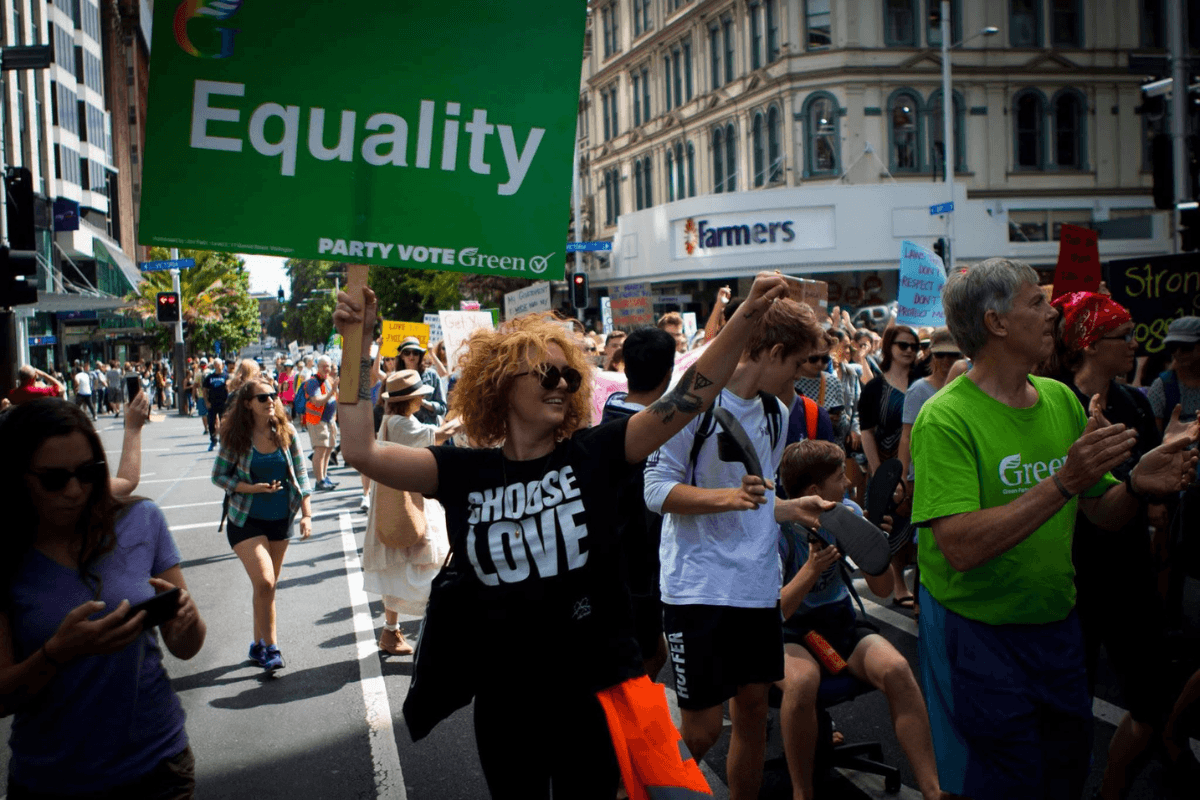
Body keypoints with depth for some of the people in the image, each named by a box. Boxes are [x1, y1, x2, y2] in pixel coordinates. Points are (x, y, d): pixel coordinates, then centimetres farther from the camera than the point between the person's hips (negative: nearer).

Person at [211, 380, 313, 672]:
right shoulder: (236, 437, -9)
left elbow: (300, 474, 1)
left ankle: (258, 644, 29)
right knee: (264, 582, -15)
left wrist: (306, 514, -5)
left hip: (281, 519, 3)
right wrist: (251, 488, -19)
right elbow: (218, 476, -4)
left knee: (267, 586, 12)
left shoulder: (286, 433, -3)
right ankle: (270, 647, -1)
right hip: (247, 519, -3)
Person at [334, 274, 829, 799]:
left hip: (597, 686, -1)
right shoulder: (463, 473, -3)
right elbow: (361, 452, -10)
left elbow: (689, 397, -13)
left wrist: (749, 315, -23)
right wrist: (359, 345, -13)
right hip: (505, 697, 2)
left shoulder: (591, 455, -7)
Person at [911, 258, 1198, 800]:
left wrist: (1137, 486, -14)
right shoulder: (945, 418, -18)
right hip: (977, 632, -6)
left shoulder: (1062, 400, 3)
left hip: (1057, 625, 6)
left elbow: (1101, 514, 8)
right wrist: (1063, 483, -31)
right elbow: (961, 546, -28)